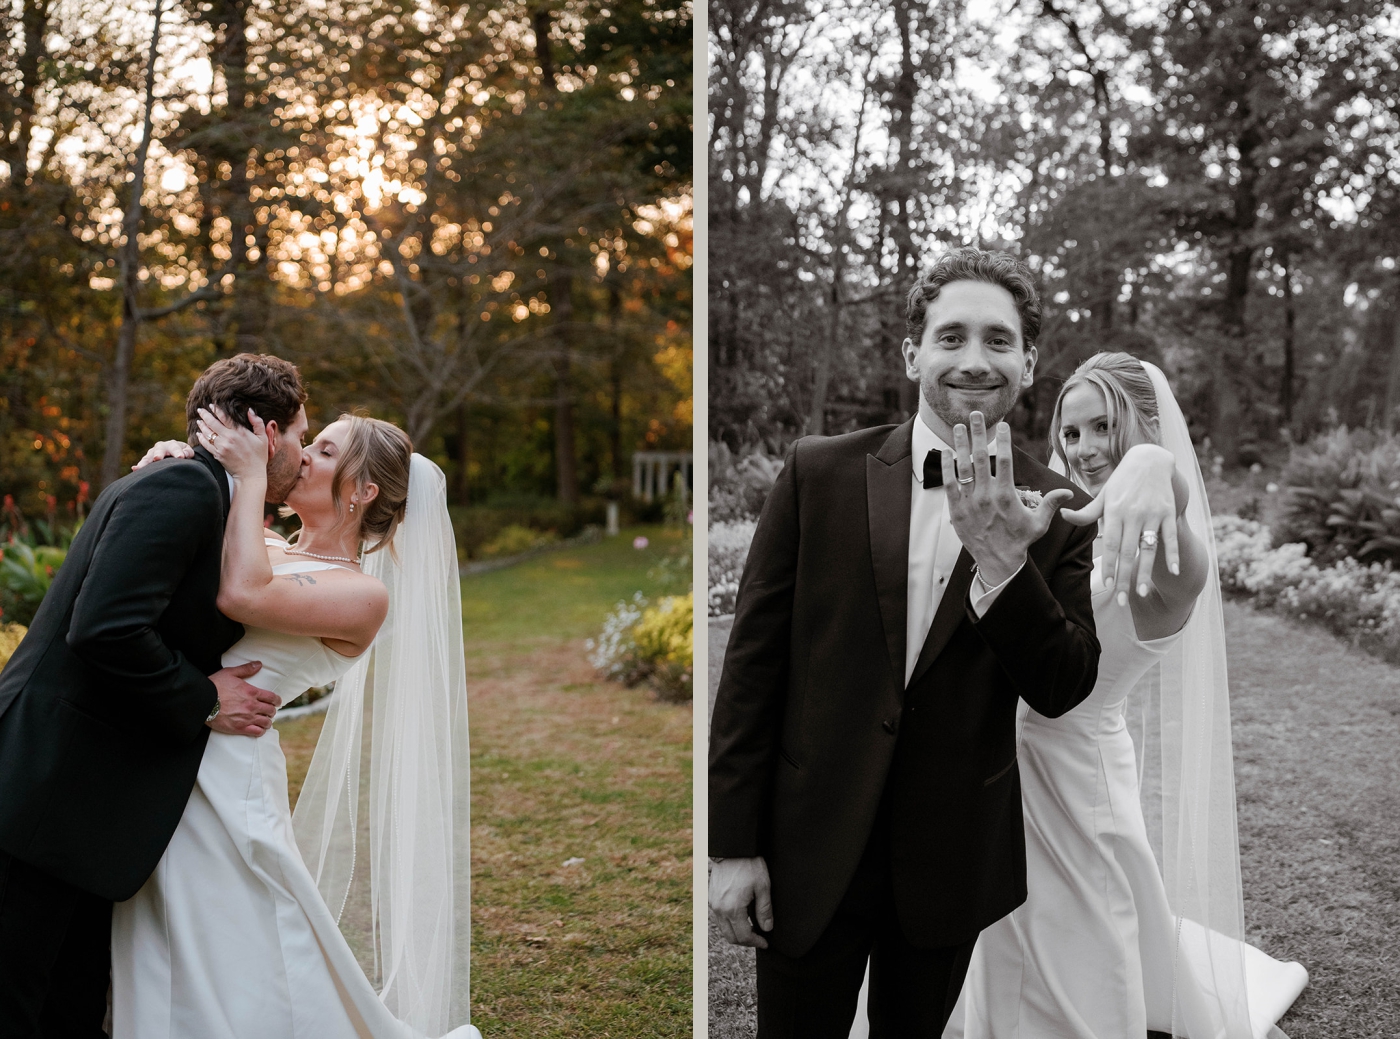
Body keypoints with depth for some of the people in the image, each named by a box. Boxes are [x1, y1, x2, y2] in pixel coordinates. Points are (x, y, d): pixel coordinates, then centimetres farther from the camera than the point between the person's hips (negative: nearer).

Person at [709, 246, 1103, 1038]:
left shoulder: (1055, 512, -3)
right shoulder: (821, 473, -6)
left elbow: (1064, 691, -6)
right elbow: (754, 656, -4)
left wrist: (1004, 562, -23)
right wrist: (733, 845, -4)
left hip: (952, 861, 1)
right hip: (810, 850, -1)